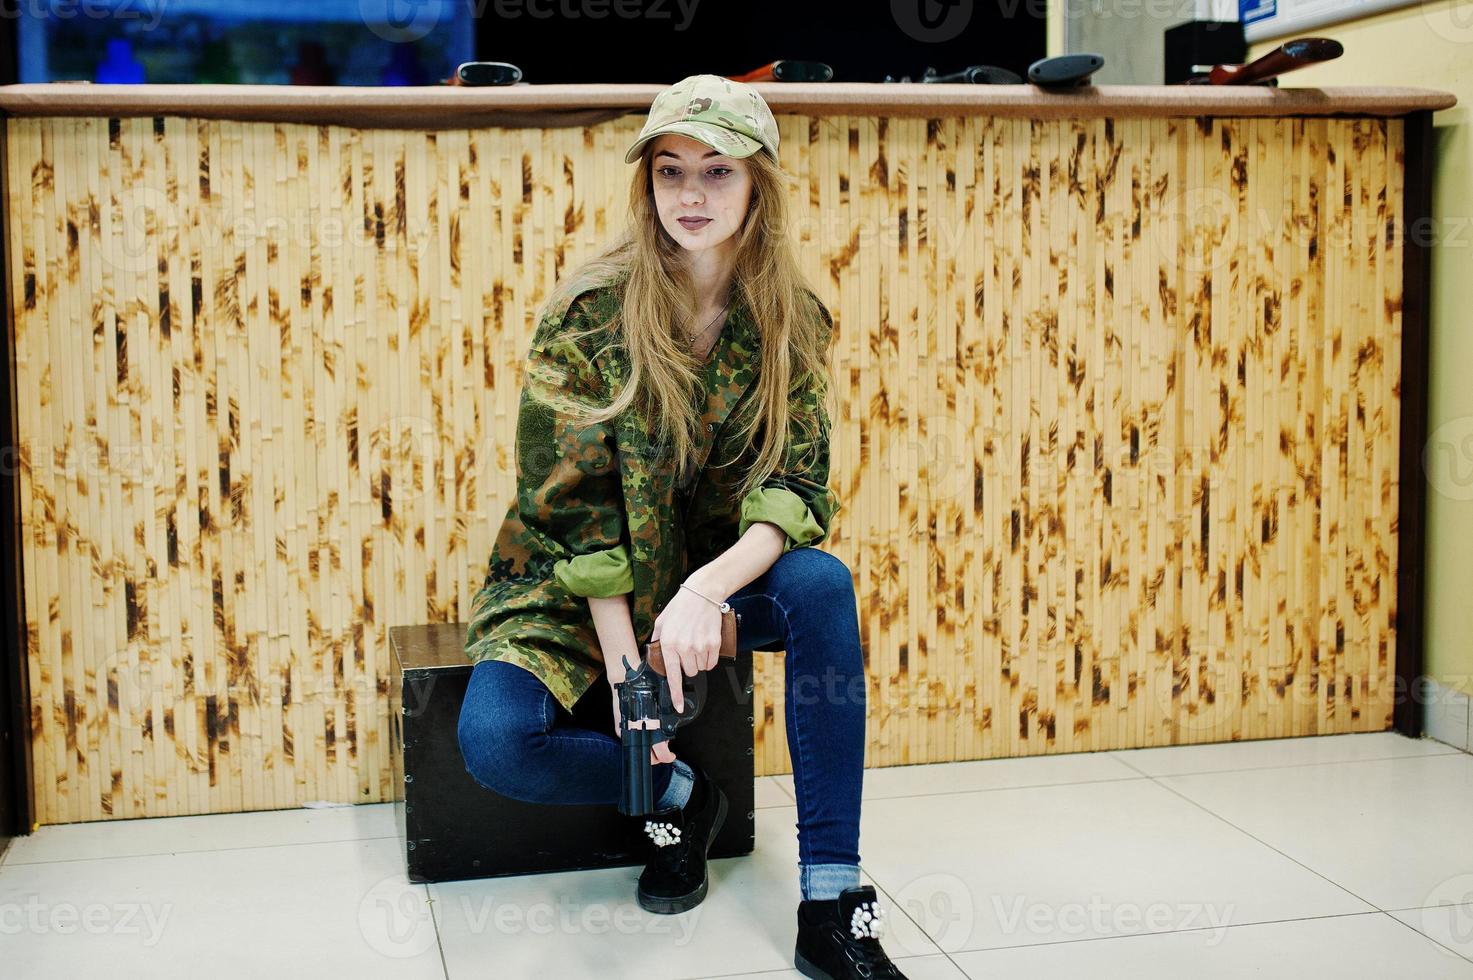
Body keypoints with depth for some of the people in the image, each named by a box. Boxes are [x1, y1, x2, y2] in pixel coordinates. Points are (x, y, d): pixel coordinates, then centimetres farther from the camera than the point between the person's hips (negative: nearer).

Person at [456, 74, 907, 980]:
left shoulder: (791, 319, -6)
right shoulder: (591, 311, -15)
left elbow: (797, 489, -12)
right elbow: (578, 503, -14)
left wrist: (705, 590, -32)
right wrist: (624, 664, -21)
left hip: (721, 568, 2)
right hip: (580, 586, -2)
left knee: (823, 585, -31)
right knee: (495, 741, -28)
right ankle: (679, 794, 4)